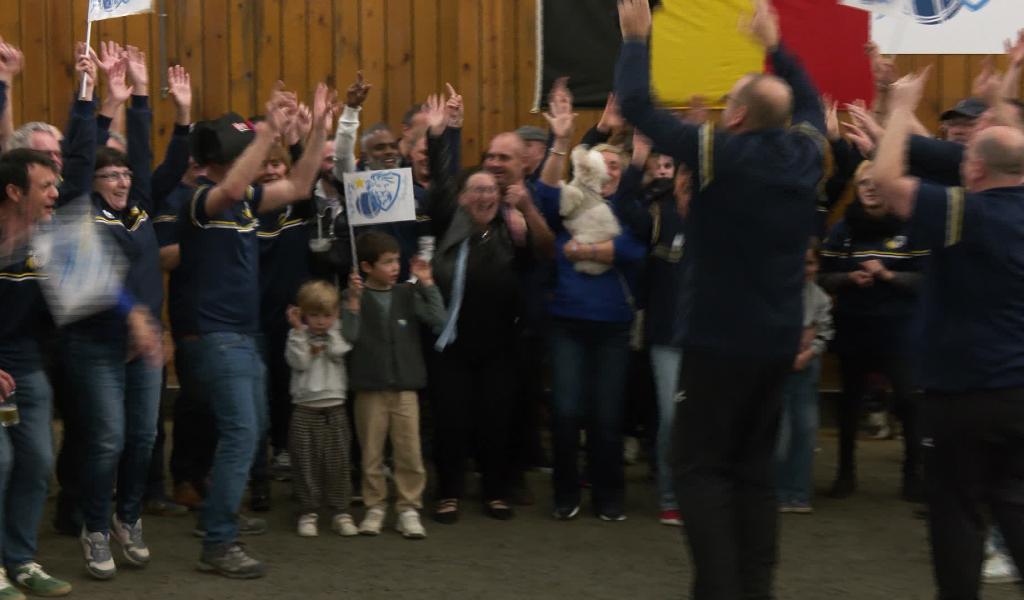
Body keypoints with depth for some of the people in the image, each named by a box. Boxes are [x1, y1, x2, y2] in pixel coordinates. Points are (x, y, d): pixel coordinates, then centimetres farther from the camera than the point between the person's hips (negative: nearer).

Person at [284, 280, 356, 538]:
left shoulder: (338, 334, 7)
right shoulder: (298, 336, 5)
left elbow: (338, 352, -13)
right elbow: (299, 362, -11)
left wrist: (333, 329, -4)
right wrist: (298, 330, -11)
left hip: (334, 408, 1)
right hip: (305, 408, -1)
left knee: (338, 462, 3)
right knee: (307, 463, 2)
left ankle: (341, 511, 11)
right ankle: (308, 512, 10)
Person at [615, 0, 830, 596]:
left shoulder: (720, 154, -16)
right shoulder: (806, 154, 0)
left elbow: (636, 104, -12)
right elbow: (811, 101, 24)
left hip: (722, 339, -6)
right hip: (779, 340, 6)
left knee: (700, 466, 1)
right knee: (756, 463, 14)